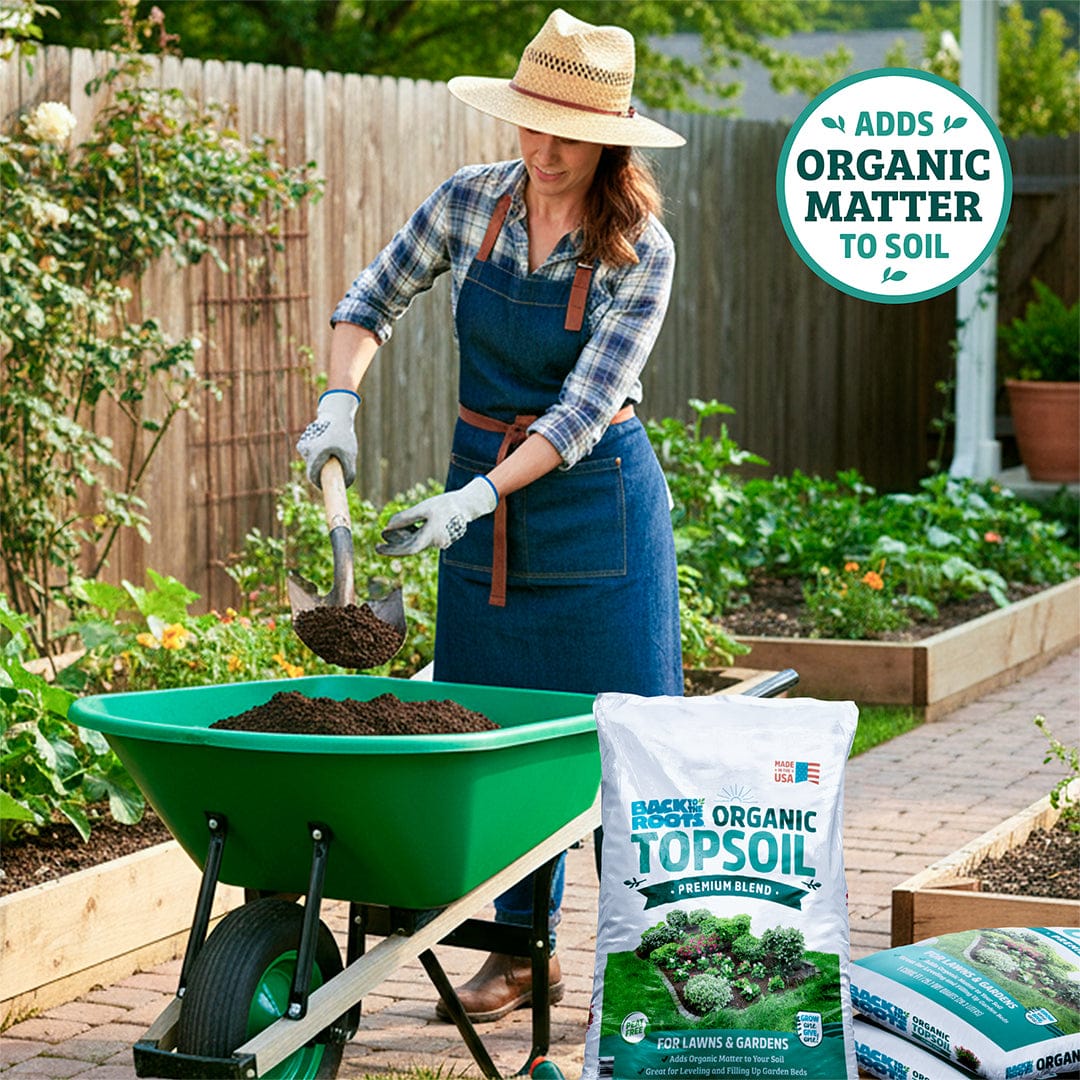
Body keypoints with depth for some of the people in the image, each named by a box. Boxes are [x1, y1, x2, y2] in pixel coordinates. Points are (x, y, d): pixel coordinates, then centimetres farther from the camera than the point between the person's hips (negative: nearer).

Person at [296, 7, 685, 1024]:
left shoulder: (640, 252, -16)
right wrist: (340, 404, -8)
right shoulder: (470, 200, -5)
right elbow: (371, 302, 9)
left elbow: (587, 406, -21)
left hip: (597, 499, -4)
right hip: (483, 493, 4)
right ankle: (523, 951, 20)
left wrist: (475, 498, -30)